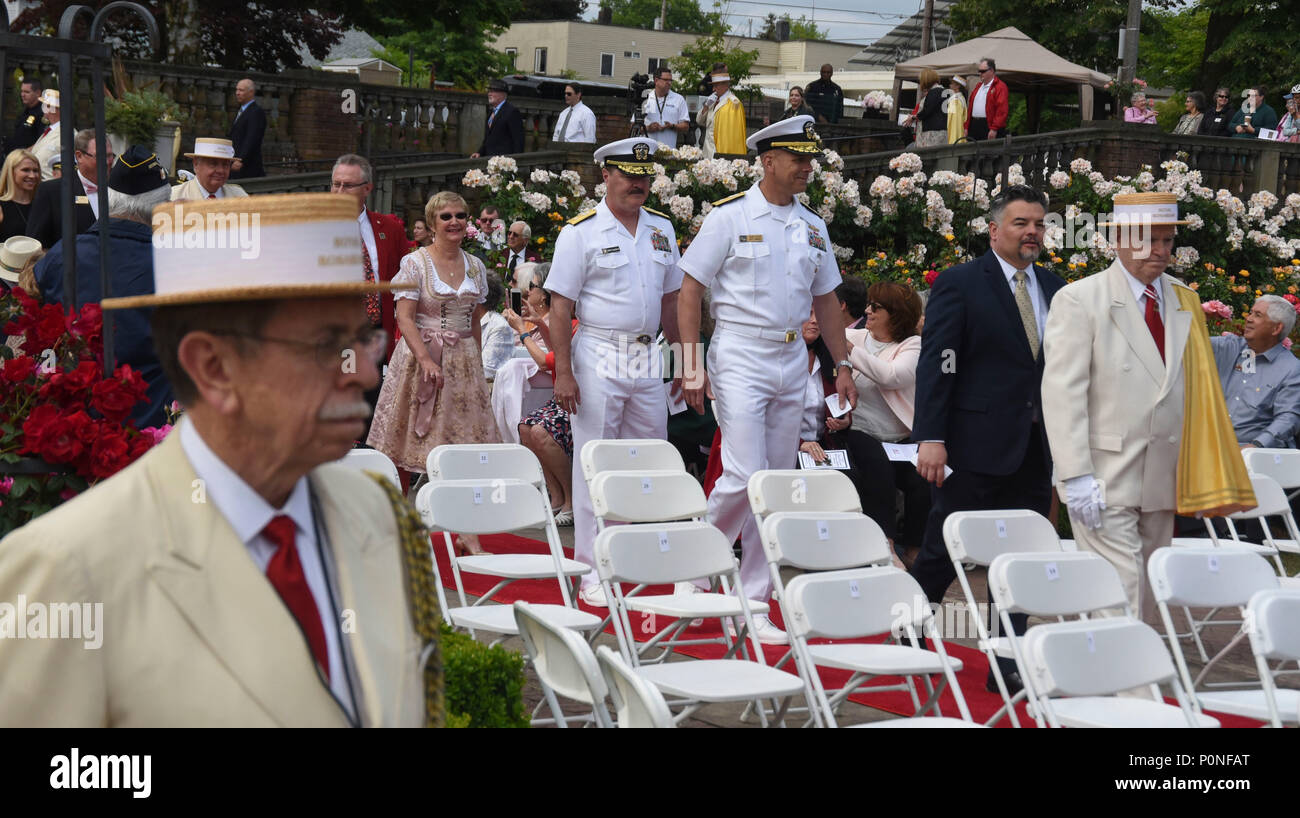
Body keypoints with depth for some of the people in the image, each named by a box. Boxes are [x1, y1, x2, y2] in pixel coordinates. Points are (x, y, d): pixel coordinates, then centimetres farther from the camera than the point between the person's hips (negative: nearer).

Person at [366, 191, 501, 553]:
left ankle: (468, 534, -2)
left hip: (463, 362, 4)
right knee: (408, 444, 0)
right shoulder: (415, 263, -5)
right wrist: (426, 360, -22)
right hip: (420, 356, -4)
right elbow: (405, 318, -11)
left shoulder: (475, 266, 11)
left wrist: (477, 364, 13)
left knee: (466, 445, -3)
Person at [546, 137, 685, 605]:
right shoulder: (582, 232, -5)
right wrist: (563, 371, -14)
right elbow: (560, 306, -7)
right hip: (598, 359, -5)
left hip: (646, 358, 6)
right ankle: (593, 574, 3)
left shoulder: (661, 229, 11)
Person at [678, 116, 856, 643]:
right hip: (740, 356, -6)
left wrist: (842, 365, 15)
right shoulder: (730, 217, -5)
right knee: (744, 476, -15)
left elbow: (826, 300, 20)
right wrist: (691, 364, -11)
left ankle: (754, 604, 9)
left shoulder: (813, 227, 12)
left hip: (792, 359, 6)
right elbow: (690, 290, -5)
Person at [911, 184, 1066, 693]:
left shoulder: (1054, 288, 12)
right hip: (977, 442, -5)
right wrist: (931, 438, -16)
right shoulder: (959, 284, -5)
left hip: (1035, 446, 5)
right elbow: (935, 364, -9)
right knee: (943, 551, 2)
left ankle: (1007, 665, 12)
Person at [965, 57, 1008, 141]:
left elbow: (1002, 110, -13)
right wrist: (966, 127, 16)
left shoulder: (1000, 87, -4)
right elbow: (970, 107, 23)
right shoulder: (978, 86, 22)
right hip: (974, 126, 7)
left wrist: (994, 129, -19)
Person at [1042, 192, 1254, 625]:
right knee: (1120, 592, -11)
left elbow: (1196, 388, 12)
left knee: (1150, 592, 10)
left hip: (1162, 481, 6)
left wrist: (1206, 475, 5)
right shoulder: (1080, 300, -6)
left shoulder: (1184, 301, 12)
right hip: (1105, 482, -6)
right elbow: (1062, 394, -11)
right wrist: (1076, 476, -18)